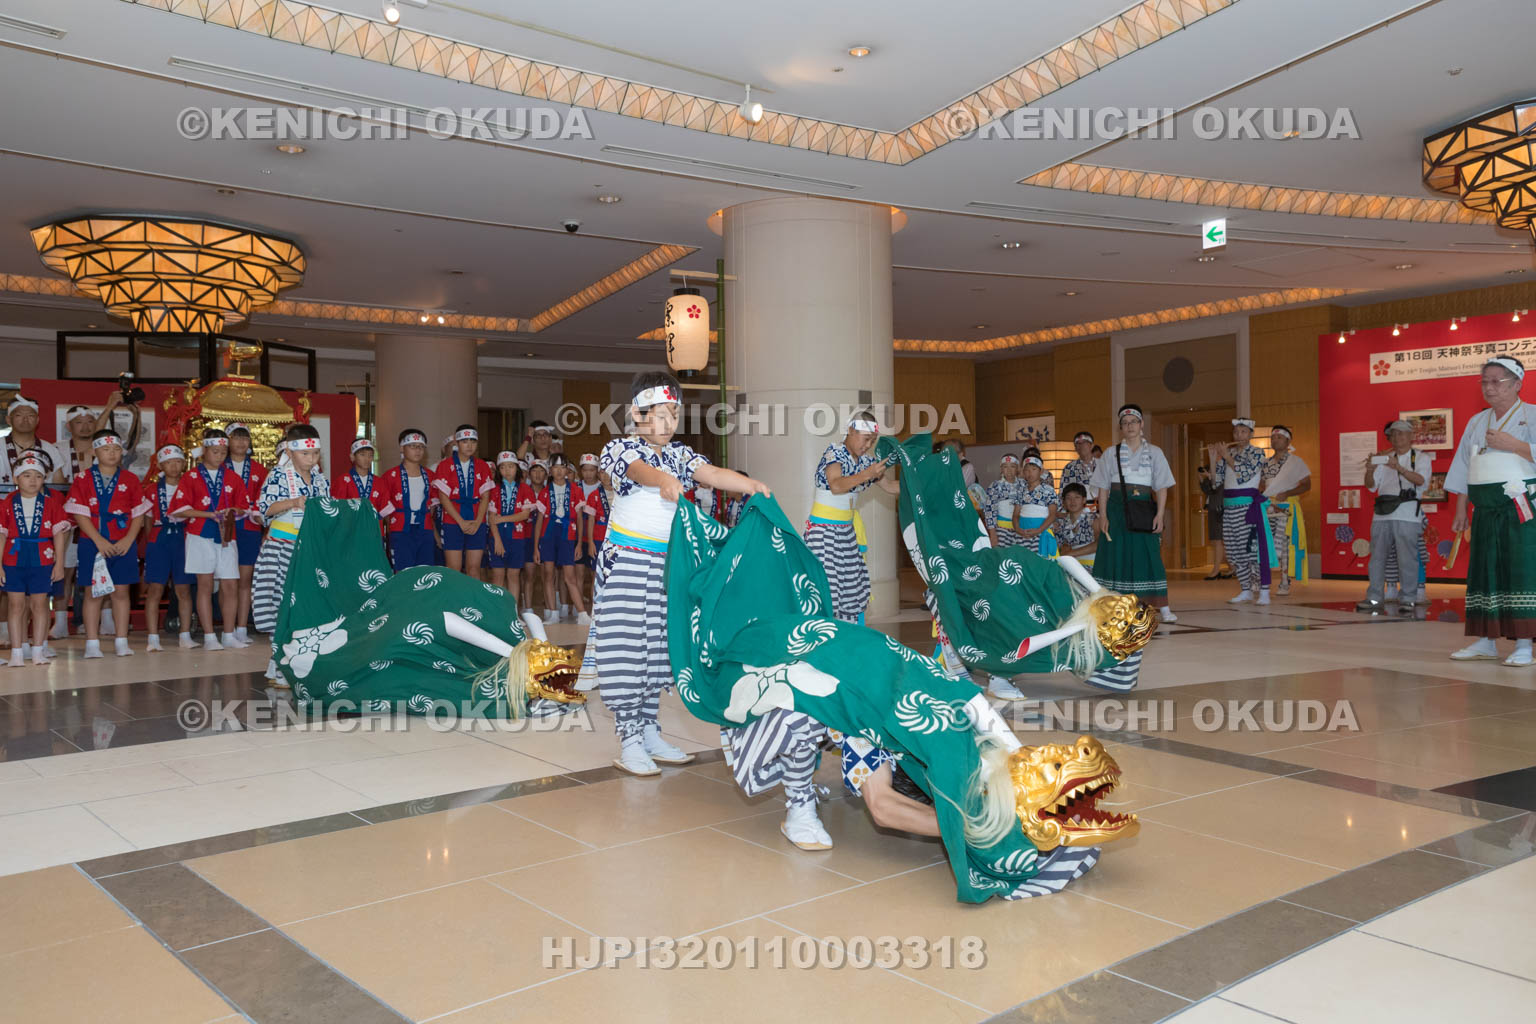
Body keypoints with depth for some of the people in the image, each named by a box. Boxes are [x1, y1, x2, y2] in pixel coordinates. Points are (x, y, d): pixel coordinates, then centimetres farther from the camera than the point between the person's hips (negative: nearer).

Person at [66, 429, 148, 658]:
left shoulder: (131, 480, 6)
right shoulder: (83, 480, 1)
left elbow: (138, 513, 4)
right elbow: (80, 514, -5)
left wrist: (128, 540, -9)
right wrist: (99, 540, -14)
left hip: (124, 545, 1)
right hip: (93, 544, -1)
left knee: (121, 591, 5)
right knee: (93, 592, 3)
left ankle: (122, 641, 11)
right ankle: (92, 643, 8)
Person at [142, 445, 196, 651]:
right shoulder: (153, 489, 6)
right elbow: (148, 519, 10)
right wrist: (150, 541, 3)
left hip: (182, 539, 1)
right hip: (159, 539, -1)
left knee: (183, 589, 4)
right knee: (155, 589, -4)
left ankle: (185, 636, 10)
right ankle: (152, 638, -2)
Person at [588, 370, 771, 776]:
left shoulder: (679, 453, 12)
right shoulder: (620, 448, -3)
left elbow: (712, 474, -6)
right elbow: (638, 469, -26)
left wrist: (750, 484, -26)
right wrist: (664, 480, -49)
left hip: (666, 564, 6)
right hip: (626, 561, -5)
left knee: (658, 647, 10)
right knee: (627, 646, -5)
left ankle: (649, 733, 21)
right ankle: (628, 743, 0)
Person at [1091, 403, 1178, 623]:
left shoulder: (1154, 452, 7)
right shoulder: (1111, 453, 8)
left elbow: (1162, 487, 4)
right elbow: (1103, 487, 6)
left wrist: (1159, 515, -7)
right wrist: (1102, 515, -3)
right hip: (1117, 508, 1)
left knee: (1149, 555, -3)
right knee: (1115, 554, -1)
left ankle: (1163, 608, -2)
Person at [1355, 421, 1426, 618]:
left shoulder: (1421, 458, 10)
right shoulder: (1383, 459, 21)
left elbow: (1421, 480, -10)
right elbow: (1371, 486, 13)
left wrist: (1400, 469, -26)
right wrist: (1370, 471, -9)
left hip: (1407, 514, -4)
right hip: (1382, 514, 4)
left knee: (1407, 559, -7)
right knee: (1377, 557, 4)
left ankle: (1407, 600, -2)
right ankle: (1374, 598, 9)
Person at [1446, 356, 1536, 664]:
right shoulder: (1477, 422, 16)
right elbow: (1464, 469, 16)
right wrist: (1460, 510, 12)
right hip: (1485, 510, 6)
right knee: (1484, 570, 6)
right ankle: (1485, 641, 13)